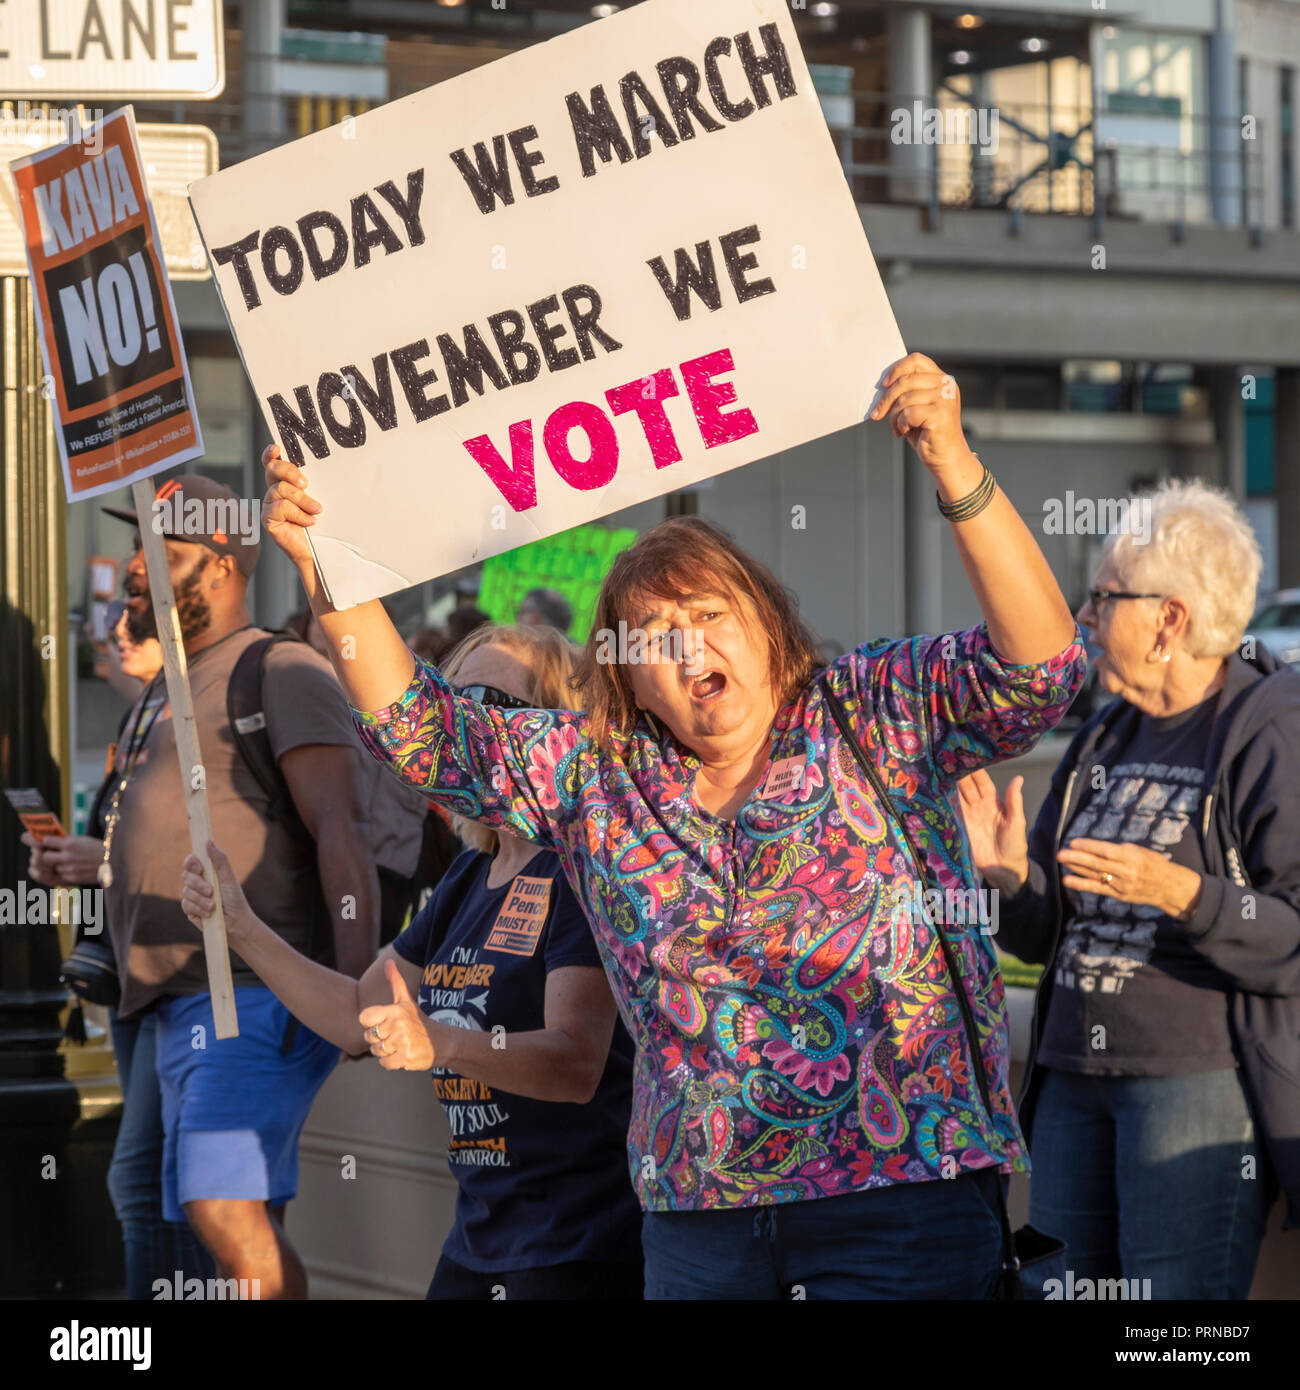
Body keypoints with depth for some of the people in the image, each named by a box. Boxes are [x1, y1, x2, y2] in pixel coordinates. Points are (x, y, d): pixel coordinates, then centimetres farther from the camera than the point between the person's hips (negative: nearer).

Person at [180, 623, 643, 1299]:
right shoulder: (471, 876, 14)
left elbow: (577, 1063, -24)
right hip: (479, 1239, 9)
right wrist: (242, 929, 9)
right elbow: (358, 1015, 19)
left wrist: (439, 1044, -39)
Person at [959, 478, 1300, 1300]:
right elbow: (1047, 933, 19)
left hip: (1200, 1082, -8)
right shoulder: (1105, 739, 17)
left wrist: (1181, 894, -28)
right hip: (1076, 1074, 8)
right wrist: (1013, 878, -2)